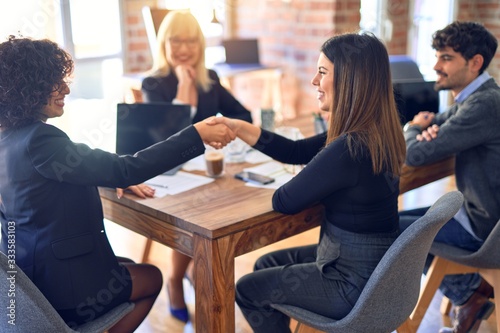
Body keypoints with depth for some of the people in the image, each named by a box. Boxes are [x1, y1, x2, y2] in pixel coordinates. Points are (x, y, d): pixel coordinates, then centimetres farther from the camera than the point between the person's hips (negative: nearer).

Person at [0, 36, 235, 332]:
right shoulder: (38, 140, -27)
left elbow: (78, 170, 15)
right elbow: (125, 170, -30)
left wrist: (116, 179, 2)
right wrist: (196, 137, -27)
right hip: (58, 285, -8)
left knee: (130, 267, 29)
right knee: (152, 278, 18)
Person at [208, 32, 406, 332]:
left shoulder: (349, 149, -31)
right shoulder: (374, 133, -1)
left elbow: (284, 201, -20)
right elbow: (296, 151, 6)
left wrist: (308, 181, 2)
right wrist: (239, 127, 0)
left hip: (355, 282, -8)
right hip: (372, 264, 8)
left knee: (247, 290, 11)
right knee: (266, 265, 24)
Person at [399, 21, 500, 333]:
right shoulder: (471, 98, 7)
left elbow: (416, 153, -27)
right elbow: (427, 123, 16)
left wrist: (415, 129, -2)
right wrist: (427, 126, -10)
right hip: (475, 210, 10)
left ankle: (468, 290, 9)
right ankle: (469, 288, 15)